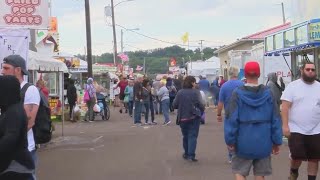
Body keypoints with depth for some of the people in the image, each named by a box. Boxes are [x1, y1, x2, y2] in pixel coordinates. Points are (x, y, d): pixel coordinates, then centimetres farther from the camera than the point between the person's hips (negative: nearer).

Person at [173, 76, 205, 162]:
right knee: (193, 136, 0)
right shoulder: (196, 92, -9)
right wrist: (201, 111, 7)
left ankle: (186, 154, 27)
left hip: (183, 118, 3)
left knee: (185, 136, 17)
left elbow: (175, 105, -1)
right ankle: (191, 155, -9)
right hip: (194, 117, -3)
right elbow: (201, 105, -13)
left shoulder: (180, 92, -2)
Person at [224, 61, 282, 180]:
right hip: (263, 142, 2)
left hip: (244, 141, -2)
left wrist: (230, 140, -4)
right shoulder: (267, 93, -3)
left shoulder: (238, 93, -9)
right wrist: (277, 141, 5)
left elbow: (231, 119, -11)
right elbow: (275, 119, -2)